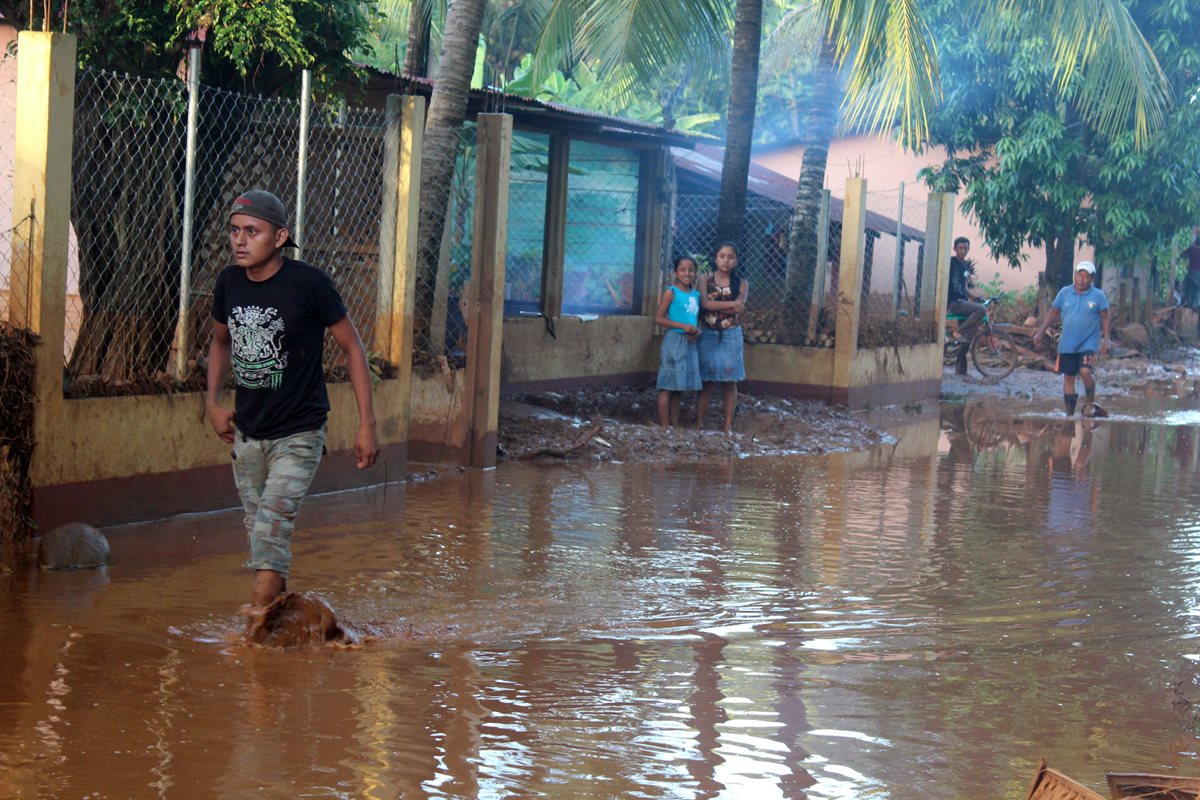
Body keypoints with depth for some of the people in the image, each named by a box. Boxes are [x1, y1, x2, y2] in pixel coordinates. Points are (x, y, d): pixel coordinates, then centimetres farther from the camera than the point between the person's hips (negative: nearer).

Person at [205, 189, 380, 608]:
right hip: (247, 432, 6)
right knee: (259, 531, 13)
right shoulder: (229, 282, 0)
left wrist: (366, 424, -8)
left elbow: (352, 348, -7)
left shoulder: (309, 283, -16)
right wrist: (212, 401, 9)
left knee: (271, 527, -17)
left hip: (298, 435, -6)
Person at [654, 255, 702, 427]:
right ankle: (665, 427, -3)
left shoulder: (696, 295, 12)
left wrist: (698, 331, -2)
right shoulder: (671, 293, -7)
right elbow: (658, 318, -10)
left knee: (679, 388, 11)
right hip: (674, 341, -7)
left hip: (690, 343, 7)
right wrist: (683, 326, -18)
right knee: (667, 387, -4)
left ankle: (675, 426, 16)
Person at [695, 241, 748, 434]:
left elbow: (738, 309, -12)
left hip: (730, 336, 1)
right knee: (705, 379, 1)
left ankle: (728, 425, 5)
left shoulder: (741, 283, 3)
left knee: (729, 381, 2)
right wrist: (731, 304, -15)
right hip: (708, 334, 0)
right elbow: (704, 303, -14)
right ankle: (699, 422, 4)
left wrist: (714, 305, -14)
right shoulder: (705, 279, 2)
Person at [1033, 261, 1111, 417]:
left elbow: (1105, 318, 2)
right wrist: (1041, 332, 5)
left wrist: (1105, 339, -5)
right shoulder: (1065, 293, 4)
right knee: (1068, 377, 7)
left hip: (1088, 343, -3)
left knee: (1086, 372, -22)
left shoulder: (1099, 296, -2)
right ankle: (1069, 413, 16)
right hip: (1067, 344, 3)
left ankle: (1090, 402, 2)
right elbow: (1053, 312, 10)